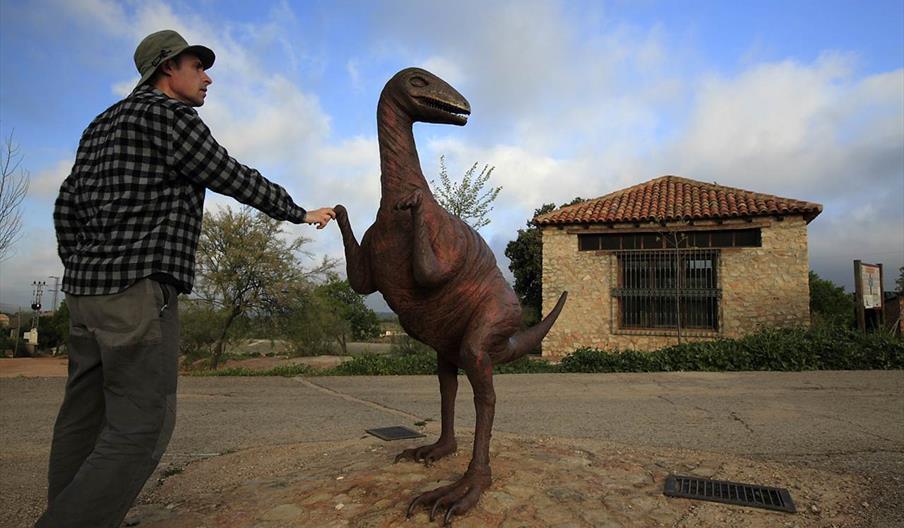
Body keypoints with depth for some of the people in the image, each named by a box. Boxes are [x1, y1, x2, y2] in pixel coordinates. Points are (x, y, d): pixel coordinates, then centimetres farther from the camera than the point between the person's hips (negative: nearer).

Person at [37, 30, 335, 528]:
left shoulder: (103, 125, 21)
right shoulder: (169, 114, -6)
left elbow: (68, 208, 20)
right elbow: (236, 180, -5)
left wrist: (82, 278, 23)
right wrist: (300, 213, 8)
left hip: (90, 289, 10)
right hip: (140, 288, -10)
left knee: (86, 416, 12)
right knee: (143, 424, -7)